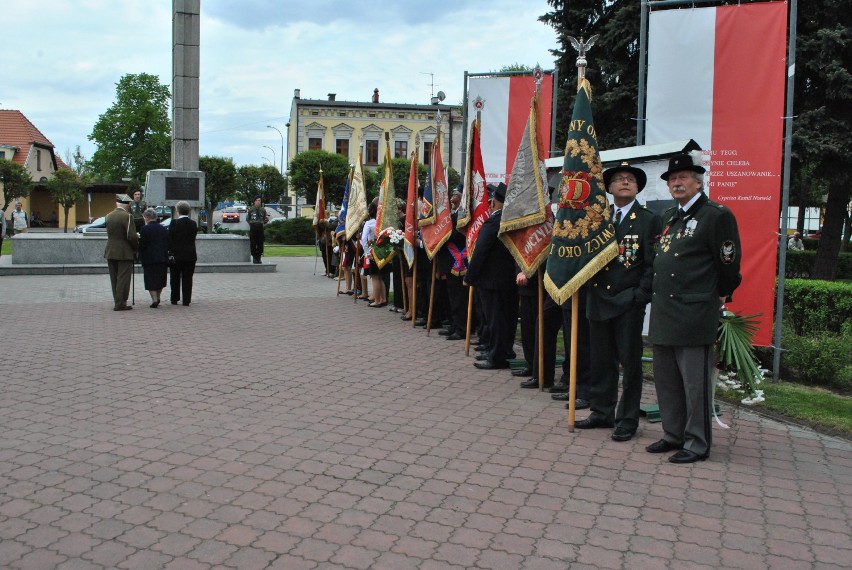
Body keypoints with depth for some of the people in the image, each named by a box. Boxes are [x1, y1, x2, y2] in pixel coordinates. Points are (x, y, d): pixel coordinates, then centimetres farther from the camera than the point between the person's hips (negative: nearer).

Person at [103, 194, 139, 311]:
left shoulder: (109, 216, 7)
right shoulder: (127, 216, -15)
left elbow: (110, 233, 13)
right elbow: (132, 236, -20)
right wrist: (136, 246, -2)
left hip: (110, 252, 7)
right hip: (124, 252, -7)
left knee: (114, 278, 13)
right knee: (123, 278, 0)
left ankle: (118, 302, 18)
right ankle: (120, 303, 0)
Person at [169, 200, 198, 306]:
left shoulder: (174, 223, -10)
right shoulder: (193, 223, 1)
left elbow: (170, 239, -8)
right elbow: (193, 238, 6)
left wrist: (170, 251, 1)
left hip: (177, 255, -2)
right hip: (190, 255, 2)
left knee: (175, 278, 11)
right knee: (187, 278, 5)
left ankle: (175, 299, 17)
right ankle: (186, 300, 4)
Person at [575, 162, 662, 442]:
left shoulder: (649, 220, -1)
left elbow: (652, 264, -6)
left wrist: (641, 296, -14)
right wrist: (590, 291, 0)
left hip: (629, 303, -4)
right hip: (599, 300, 4)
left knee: (630, 363, 4)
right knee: (601, 361, 11)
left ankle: (628, 420, 14)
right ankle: (602, 412, 24)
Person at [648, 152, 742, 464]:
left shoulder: (716, 215, -8)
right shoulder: (669, 216, 16)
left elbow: (729, 263, -6)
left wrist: (721, 295, 3)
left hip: (695, 315, -8)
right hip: (663, 312, 8)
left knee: (695, 383, 0)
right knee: (666, 380, 15)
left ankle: (697, 443, 12)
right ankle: (673, 435, 28)